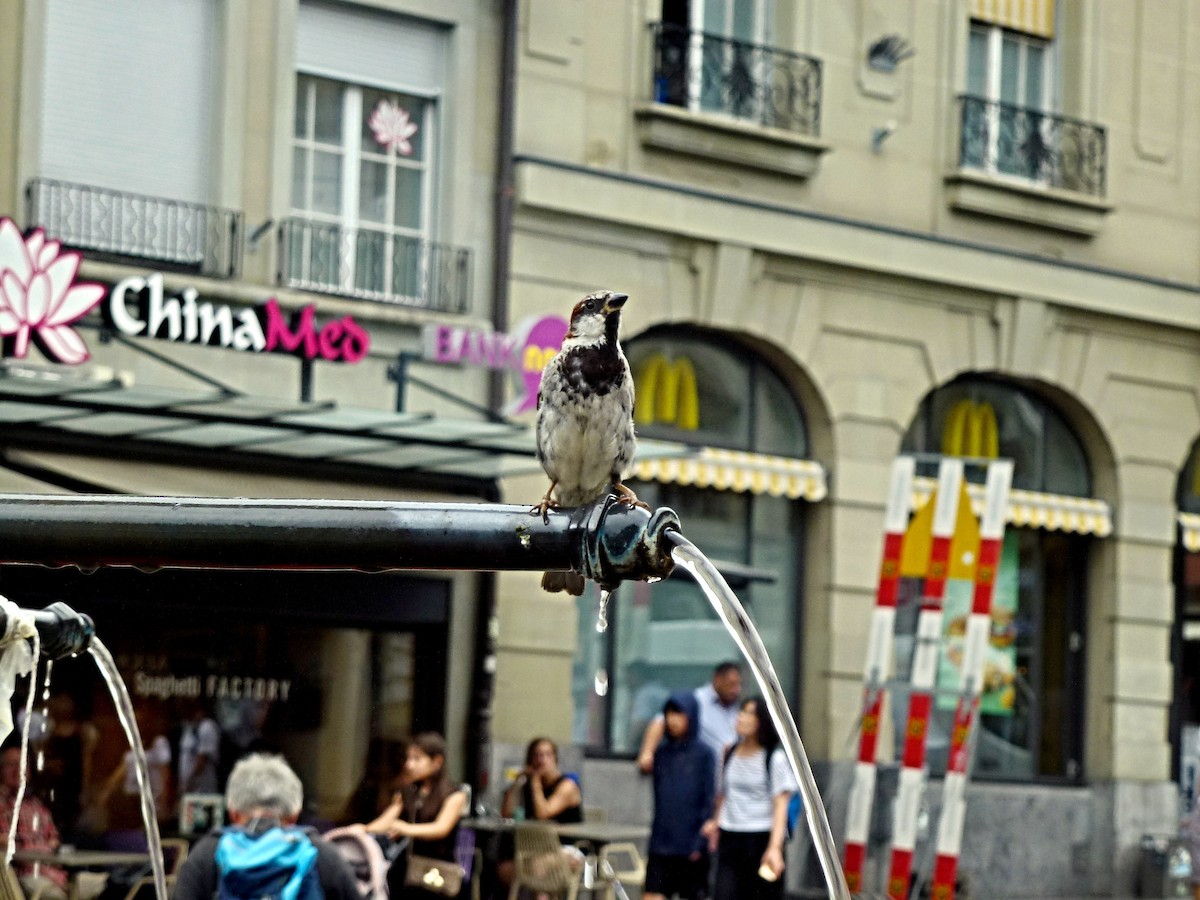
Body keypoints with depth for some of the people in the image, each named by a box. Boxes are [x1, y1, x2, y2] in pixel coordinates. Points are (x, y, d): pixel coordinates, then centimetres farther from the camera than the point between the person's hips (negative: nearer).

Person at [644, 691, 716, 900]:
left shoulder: (703, 753, -3)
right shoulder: (662, 752, 9)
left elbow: (709, 800, -5)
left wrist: (700, 842, -10)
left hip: (690, 845, -3)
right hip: (661, 843, 3)